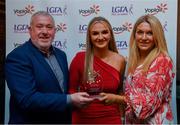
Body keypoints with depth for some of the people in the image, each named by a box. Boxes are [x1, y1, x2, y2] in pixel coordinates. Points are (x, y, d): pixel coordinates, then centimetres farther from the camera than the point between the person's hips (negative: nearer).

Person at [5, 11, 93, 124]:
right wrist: (70, 100, -26)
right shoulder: (17, 57, -17)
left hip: (63, 119, 7)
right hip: (32, 121, -6)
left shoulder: (60, 54, 5)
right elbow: (27, 99, -26)